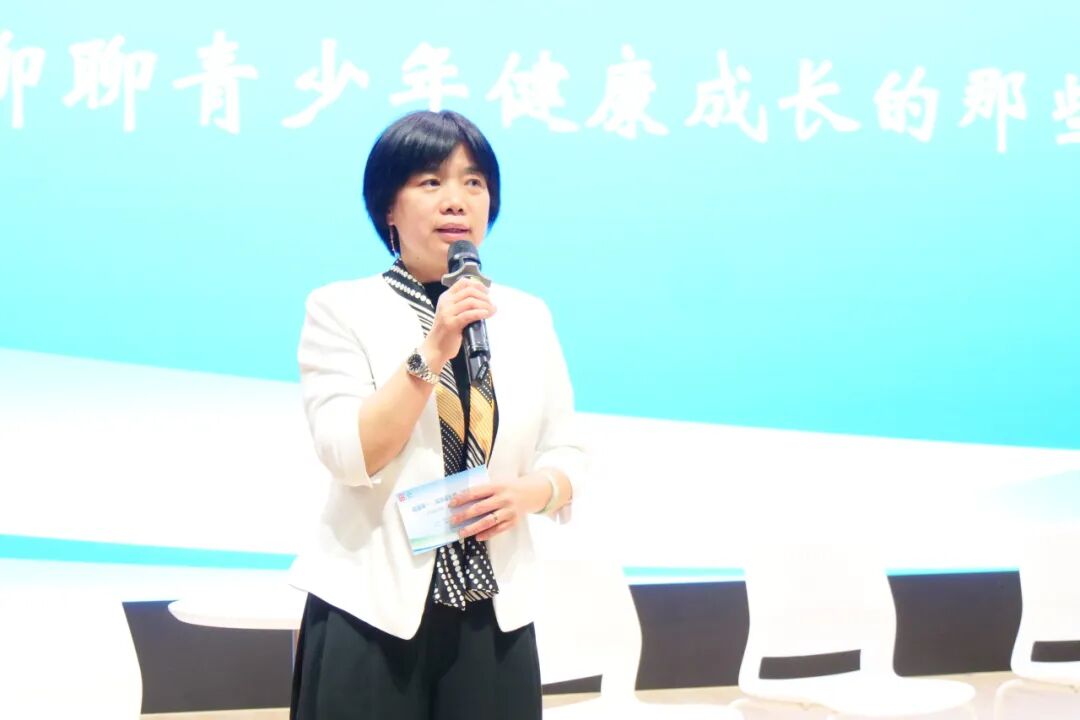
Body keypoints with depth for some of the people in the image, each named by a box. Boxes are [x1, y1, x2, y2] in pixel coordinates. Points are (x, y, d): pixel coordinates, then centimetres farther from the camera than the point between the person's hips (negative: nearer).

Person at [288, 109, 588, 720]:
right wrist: (430, 353, -21)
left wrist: (529, 491, -12)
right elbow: (349, 455, -14)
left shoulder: (528, 316, 7)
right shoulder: (342, 308, -4)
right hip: (374, 611, -3)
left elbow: (568, 455, 8)